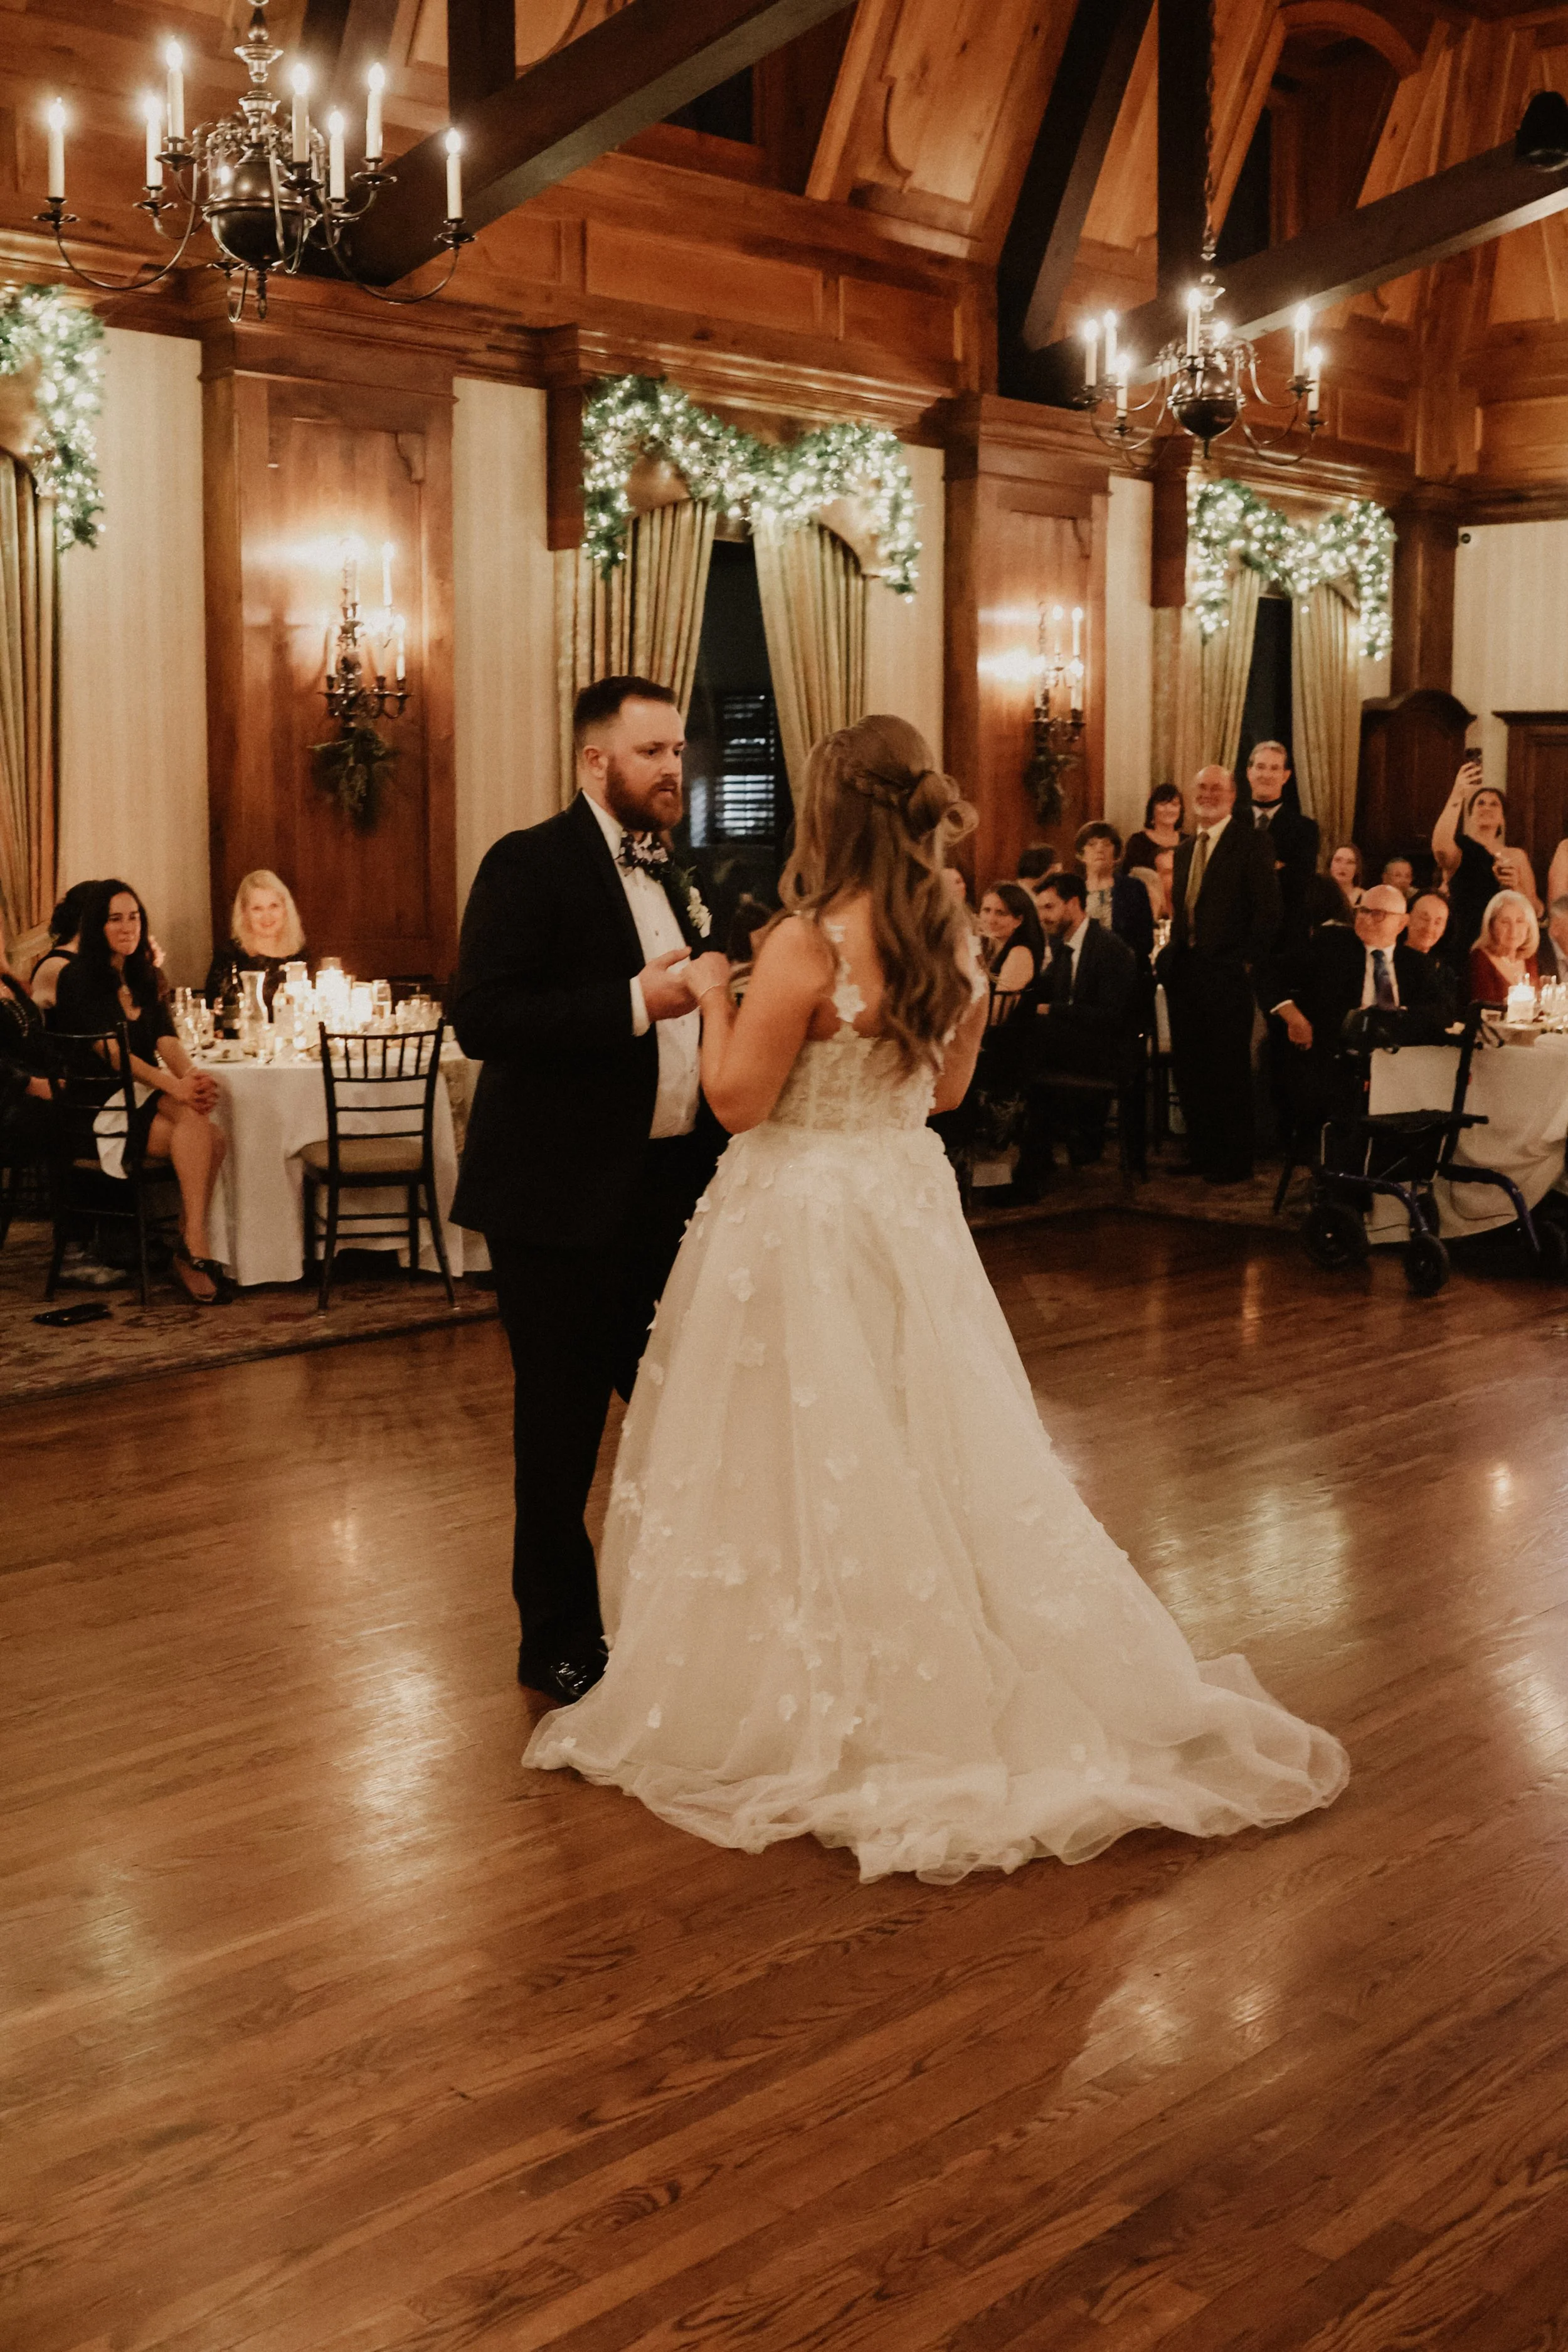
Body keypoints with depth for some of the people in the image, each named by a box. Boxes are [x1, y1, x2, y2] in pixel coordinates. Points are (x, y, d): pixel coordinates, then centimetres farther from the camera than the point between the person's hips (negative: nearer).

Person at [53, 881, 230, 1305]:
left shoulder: (143, 975, 16)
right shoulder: (79, 978, -5)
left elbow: (166, 1037, 3)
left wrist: (192, 1075, -20)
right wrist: (174, 1086, -28)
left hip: (145, 1092, 6)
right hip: (100, 1104, -6)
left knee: (211, 1138, -25)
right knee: (202, 1131, -29)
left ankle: (191, 1248, -25)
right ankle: (195, 1250, -30)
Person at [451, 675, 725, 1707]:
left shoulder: (672, 876, 15)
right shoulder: (529, 865, -9)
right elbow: (483, 1017, -21)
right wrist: (637, 1002, -25)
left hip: (670, 1185, 7)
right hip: (565, 1195, -7)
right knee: (562, 1429, 5)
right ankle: (560, 1642, 21)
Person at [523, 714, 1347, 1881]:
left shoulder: (808, 945, -20)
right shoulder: (955, 939, 1)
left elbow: (739, 1098, -16)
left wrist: (715, 994, -2)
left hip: (804, 1223, -7)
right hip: (910, 1205, 7)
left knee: (809, 1460, 5)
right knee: (930, 1450, 17)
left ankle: (812, 1710, 17)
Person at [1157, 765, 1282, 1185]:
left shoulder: (1252, 843, -4)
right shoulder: (1185, 850, 18)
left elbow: (1268, 910, -9)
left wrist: (1248, 962, -13)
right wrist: (1172, 954, 7)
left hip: (1227, 976, -7)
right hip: (1185, 974, 7)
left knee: (1230, 1071, -1)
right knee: (1189, 1070, 10)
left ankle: (1234, 1162, 7)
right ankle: (1201, 1154, 21)